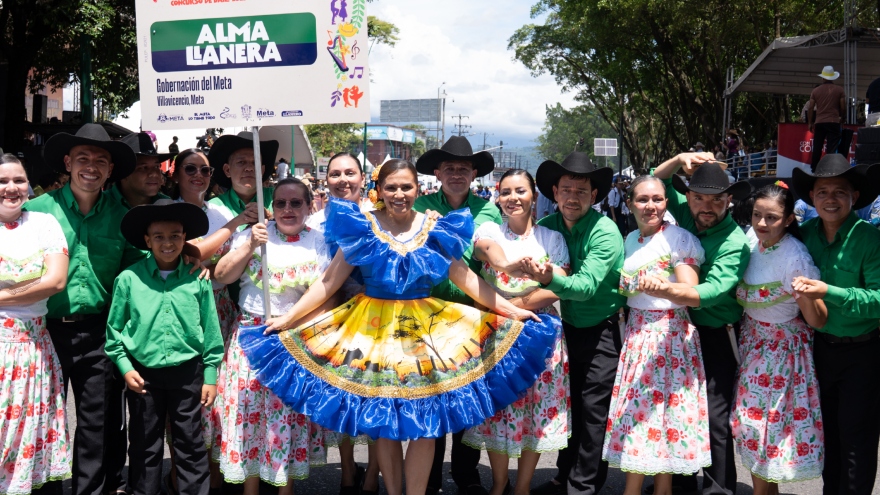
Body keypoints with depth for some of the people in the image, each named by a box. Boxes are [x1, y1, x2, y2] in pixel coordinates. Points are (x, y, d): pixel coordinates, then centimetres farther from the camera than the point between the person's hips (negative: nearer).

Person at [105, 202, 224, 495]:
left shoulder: (197, 279, -3)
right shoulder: (129, 278, -4)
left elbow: (210, 330, 1)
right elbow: (114, 329, 3)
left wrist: (210, 376, 1)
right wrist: (125, 367, -4)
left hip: (187, 372, 0)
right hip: (143, 373, 0)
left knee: (190, 443, 9)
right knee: (144, 445, 13)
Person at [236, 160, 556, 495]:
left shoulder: (435, 228, 2)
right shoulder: (361, 226, -3)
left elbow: (464, 277, 2)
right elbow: (329, 281, -3)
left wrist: (509, 309, -3)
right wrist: (288, 318, -8)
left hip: (427, 329, 1)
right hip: (374, 330, -1)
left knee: (425, 423, 1)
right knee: (383, 423, 7)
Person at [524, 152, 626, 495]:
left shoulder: (605, 232, -20)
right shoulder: (548, 226, -3)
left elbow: (588, 285, -29)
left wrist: (550, 280, -44)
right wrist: (536, 272, -19)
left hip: (602, 330, -5)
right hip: (568, 325, 6)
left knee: (593, 408, 0)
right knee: (568, 402, 15)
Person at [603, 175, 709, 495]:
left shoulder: (680, 238, -9)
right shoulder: (629, 240, 12)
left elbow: (692, 293, -18)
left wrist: (663, 288, -36)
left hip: (670, 333, -6)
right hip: (636, 333, 6)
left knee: (661, 412, -3)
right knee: (634, 410, 7)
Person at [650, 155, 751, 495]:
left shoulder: (735, 243, -18)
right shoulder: (684, 214, -2)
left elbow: (709, 293, -31)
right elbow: (655, 182, 12)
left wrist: (663, 289, -47)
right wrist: (678, 160, -8)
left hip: (716, 336, -6)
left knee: (714, 416, -4)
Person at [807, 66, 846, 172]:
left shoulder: (816, 90, 5)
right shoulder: (839, 90, 0)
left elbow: (810, 108, 4)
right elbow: (843, 107, 0)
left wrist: (810, 123, 12)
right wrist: (842, 118, 18)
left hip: (819, 123, 2)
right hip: (833, 122, -2)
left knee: (817, 148, 10)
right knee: (831, 149, -4)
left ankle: (813, 170, 13)